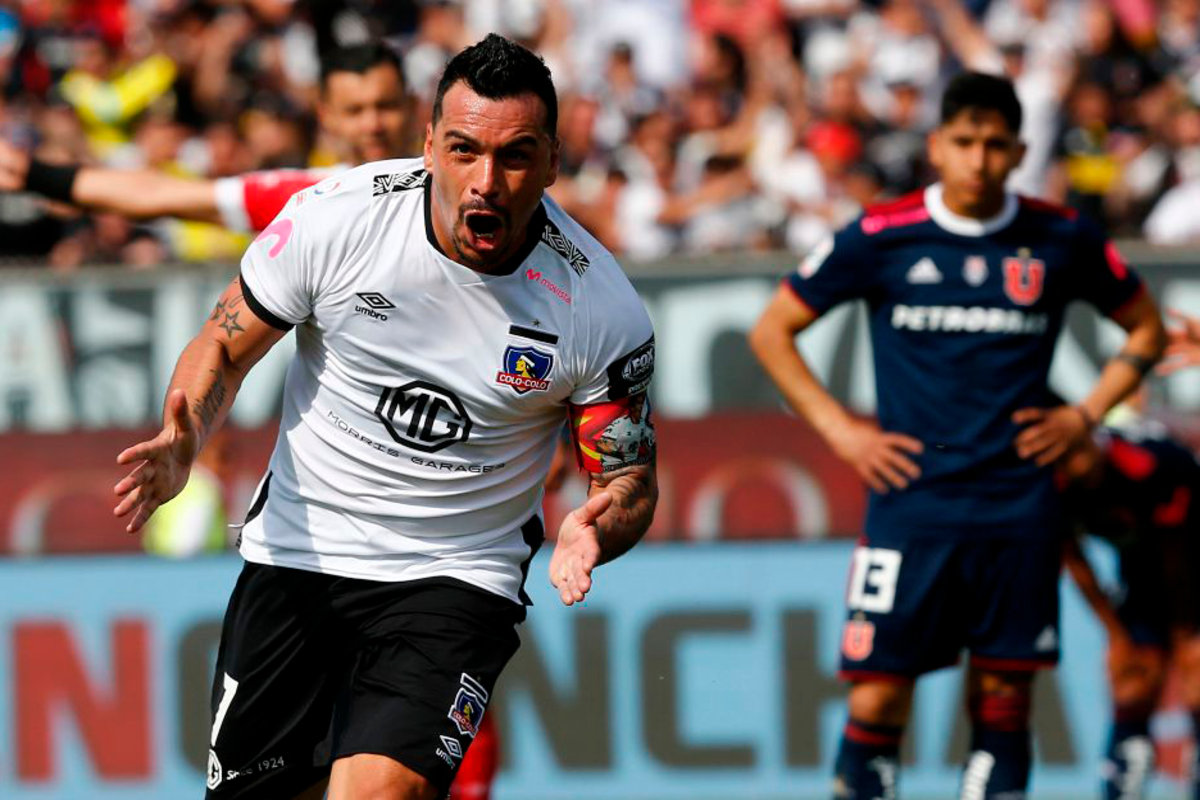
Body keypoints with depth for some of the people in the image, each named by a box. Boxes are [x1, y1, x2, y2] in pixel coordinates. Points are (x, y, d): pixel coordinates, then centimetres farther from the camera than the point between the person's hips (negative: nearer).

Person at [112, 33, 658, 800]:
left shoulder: (601, 307, -14)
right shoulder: (334, 217, -14)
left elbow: (630, 479, -2)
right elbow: (224, 348, 1)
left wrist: (594, 531, -26)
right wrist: (181, 446, -18)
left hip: (457, 580, -2)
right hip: (296, 553, 2)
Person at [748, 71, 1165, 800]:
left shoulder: (1062, 240, 3)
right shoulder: (881, 237, -1)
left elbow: (1146, 328, 18)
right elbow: (772, 331, 8)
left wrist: (1084, 416, 5)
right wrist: (838, 428, 0)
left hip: (1019, 513, 2)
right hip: (911, 509, -2)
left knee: (1004, 699, 3)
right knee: (876, 702, -7)